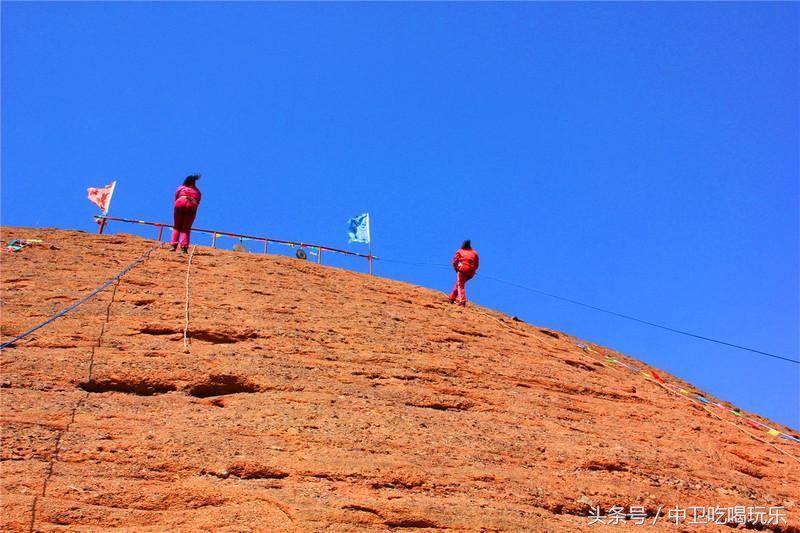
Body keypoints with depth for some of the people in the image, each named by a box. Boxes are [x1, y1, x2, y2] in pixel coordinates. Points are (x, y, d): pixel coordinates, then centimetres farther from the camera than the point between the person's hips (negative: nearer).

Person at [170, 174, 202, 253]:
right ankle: (184, 247, -5)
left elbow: (176, 199, 21)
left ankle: (173, 245, 0)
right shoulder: (197, 191, 26)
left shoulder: (180, 188, 21)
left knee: (176, 227, 12)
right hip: (192, 207, 1)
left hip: (180, 205, -1)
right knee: (186, 229, 9)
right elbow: (197, 203, 18)